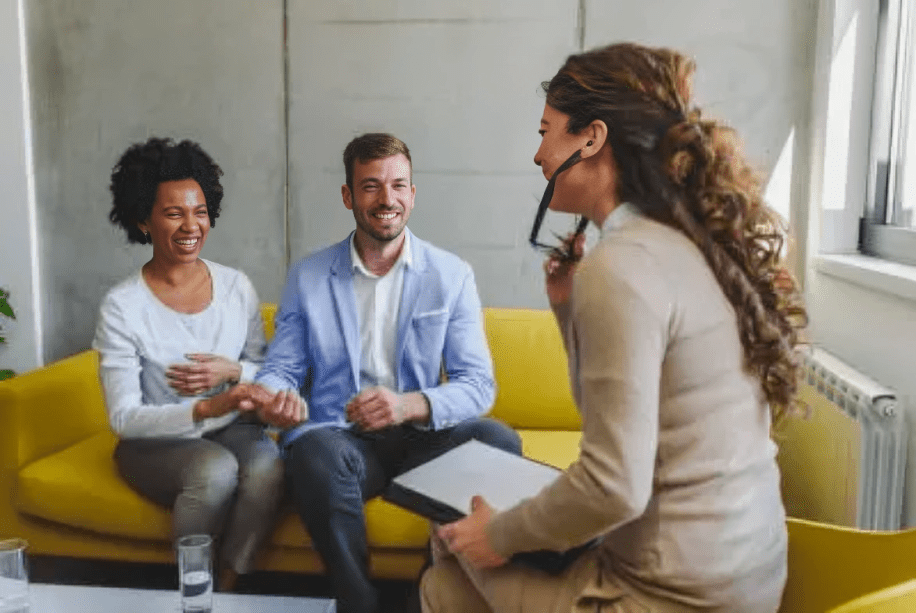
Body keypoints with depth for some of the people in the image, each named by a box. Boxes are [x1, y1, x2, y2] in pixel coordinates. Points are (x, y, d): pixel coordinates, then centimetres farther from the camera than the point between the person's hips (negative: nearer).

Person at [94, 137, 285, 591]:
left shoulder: (237, 287, -1)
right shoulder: (122, 306, -11)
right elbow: (124, 418, -12)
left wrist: (233, 372, -16)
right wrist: (205, 409, -28)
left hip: (233, 431, 3)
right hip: (155, 441, -2)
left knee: (268, 468, -30)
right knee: (216, 470, -33)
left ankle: (225, 587, -9)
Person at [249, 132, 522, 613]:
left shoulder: (452, 275, 3)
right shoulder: (307, 276, 5)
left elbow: (478, 384, -3)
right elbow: (281, 368, 6)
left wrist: (411, 405, -23)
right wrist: (273, 397, -20)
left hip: (422, 435, 1)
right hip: (337, 435, 0)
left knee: (499, 442, -29)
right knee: (317, 455, -36)